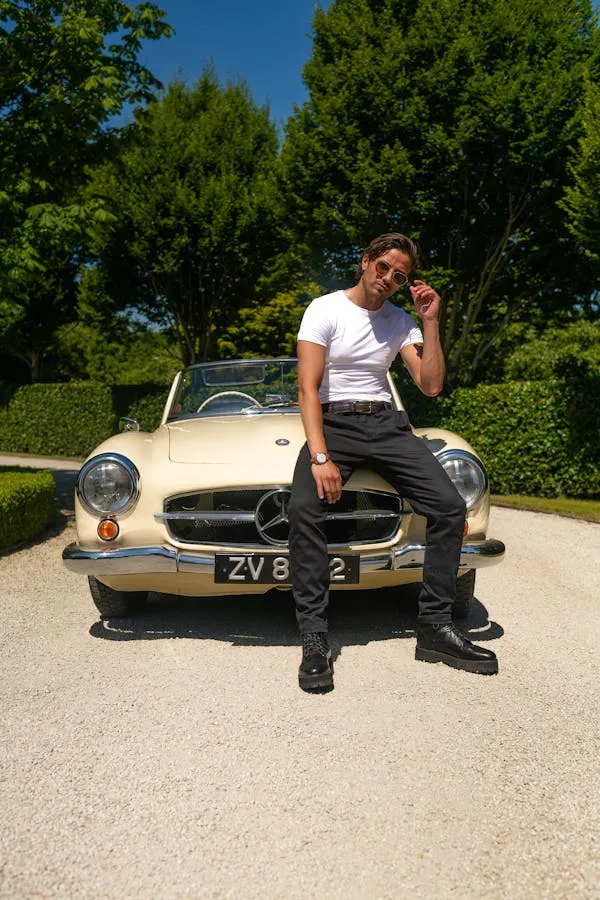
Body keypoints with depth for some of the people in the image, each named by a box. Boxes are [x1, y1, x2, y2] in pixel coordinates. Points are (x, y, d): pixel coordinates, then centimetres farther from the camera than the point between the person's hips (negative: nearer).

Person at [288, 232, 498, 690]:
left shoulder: (401, 321, 12)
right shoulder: (325, 309, -1)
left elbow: (431, 385, 3)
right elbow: (308, 387, -10)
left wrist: (430, 321, -3)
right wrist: (320, 456, -23)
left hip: (386, 423, 4)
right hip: (333, 421, -4)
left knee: (450, 505, -14)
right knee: (303, 508, -31)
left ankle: (435, 627, -3)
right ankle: (315, 638, -22)